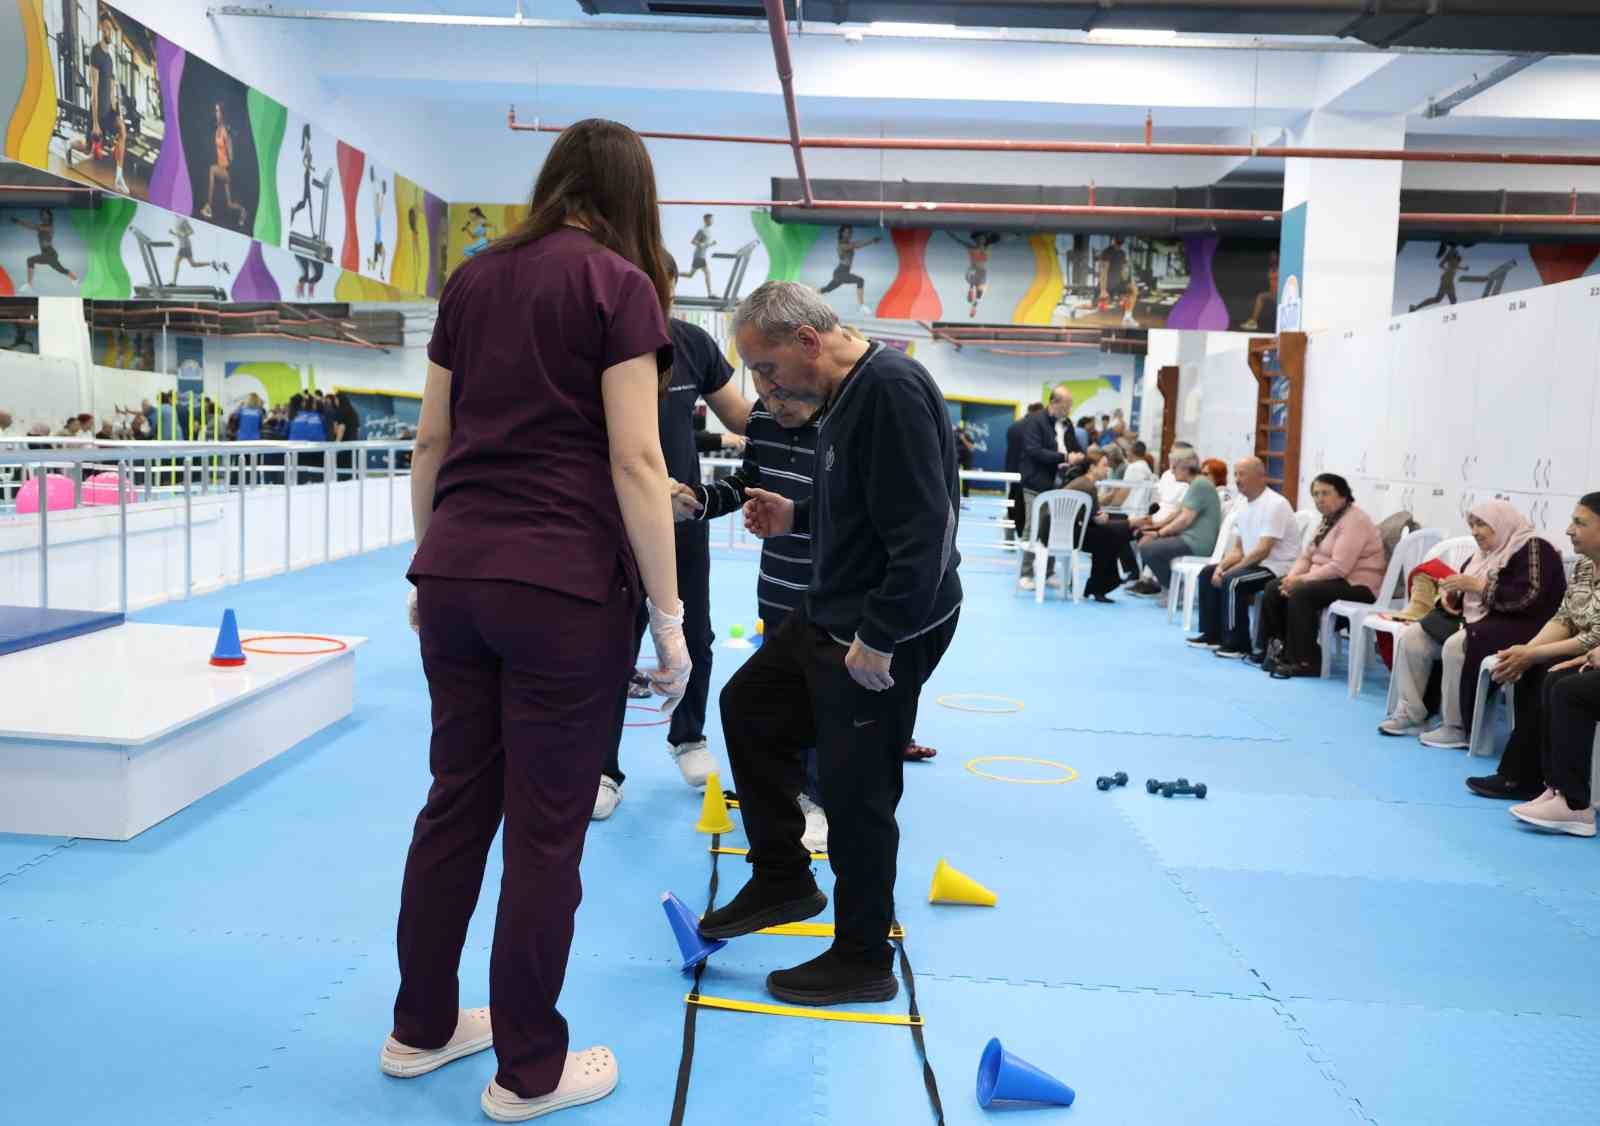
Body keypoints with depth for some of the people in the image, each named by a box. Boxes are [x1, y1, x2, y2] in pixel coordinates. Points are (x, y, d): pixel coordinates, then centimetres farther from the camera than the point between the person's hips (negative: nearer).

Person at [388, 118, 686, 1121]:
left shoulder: (473, 279, 13)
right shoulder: (619, 283, -4)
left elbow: (431, 441, 14)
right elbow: (634, 460, -12)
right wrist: (669, 614, -8)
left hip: (456, 574, 6)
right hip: (563, 585, -6)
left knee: (455, 802, 17)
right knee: (545, 828, 5)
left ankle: (422, 1028, 33)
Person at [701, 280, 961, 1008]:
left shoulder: (891, 387, -22)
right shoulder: (843, 395, 9)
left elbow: (925, 526, -28)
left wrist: (880, 638, -24)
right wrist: (797, 518, 7)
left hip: (886, 635, -11)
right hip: (831, 617, 11)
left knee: (856, 796, 2)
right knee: (747, 707, 20)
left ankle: (863, 962, 24)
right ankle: (782, 880, 33)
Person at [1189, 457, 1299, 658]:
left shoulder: (1274, 504, -19)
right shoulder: (1246, 505, 10)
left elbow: (1262, 551, -25)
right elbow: (1238, 548, 13)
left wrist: (1229, 571, -21)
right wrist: (1221, 567, -6)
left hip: (1278, 567, -10)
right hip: (1254, 563, 10)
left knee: (1232, 581, -28)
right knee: (1208, 573, 8)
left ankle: (1238, 644, -18)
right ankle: (1212, 634, 12)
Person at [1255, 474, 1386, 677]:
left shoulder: (1354, 521, -16)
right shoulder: (1328, 519, 15)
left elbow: (1339, 567, -26)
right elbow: (1307, 556, 13)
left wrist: (1301, 579, -21)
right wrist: (1291, 577, -7)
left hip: (1356, 585, -10)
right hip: (1329, 580, 10)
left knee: (1300, 594, -30)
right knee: (1274, 588, 0)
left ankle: (1306, 661, -24)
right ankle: (1279, 648, 5)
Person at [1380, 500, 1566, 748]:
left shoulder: (1533, 548, -10)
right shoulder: (1486, 552, 16)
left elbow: (1528, 599, -23)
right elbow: (1466, 591, 26)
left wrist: (1477, 585, -20)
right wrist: (1450, 595, 2)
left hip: (1518, 626, -9)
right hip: (1475, 619, 9)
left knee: (1456, 646, -34)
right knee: (1411, 637, -6)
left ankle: (1458, 728, -24)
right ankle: (1410, 713, -8)